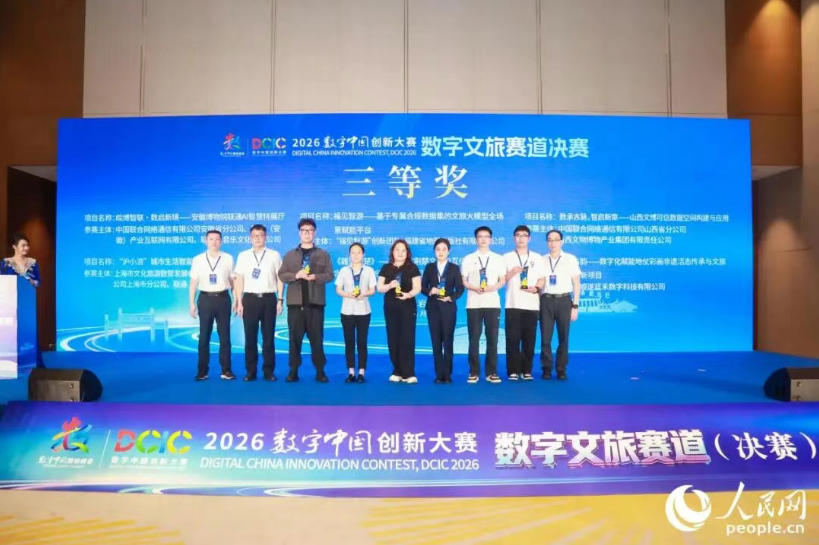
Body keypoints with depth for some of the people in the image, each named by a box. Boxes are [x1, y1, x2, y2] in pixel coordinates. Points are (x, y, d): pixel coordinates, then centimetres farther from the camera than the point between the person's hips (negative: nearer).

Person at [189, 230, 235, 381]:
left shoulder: (228, 259, 3)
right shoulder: (198, 259, 3)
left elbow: (233, 280, 5)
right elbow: (193, 283, 4)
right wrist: (192, 303, 0)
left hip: (223, 298, 0)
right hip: (205, 299, 0)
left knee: (224, 336, 4)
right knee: (204, 336, 5)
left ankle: (226, 370, 13)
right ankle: (202, 371, 14)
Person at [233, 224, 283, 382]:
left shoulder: (274, 255, 5)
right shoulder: (243, 256, 7)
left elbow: (280, 278, 4)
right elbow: (239, 280, 6)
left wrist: (280, 300, -2)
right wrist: (239, 302, 0)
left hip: (269, 298, 0)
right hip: (250, 299, 1)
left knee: (268, 337, 4)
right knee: (250, 337, 3)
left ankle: (268, 371, 13)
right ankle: (251, 371, 12)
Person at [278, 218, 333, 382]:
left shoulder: (323, 254, 11)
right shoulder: (290, 255, 13)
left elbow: (329, 275, 2)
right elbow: (281, 275, 5)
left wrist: (315, 277, -15)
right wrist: (296, 275, -13)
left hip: (315, 302, -1)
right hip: (295, 302, 1)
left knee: (317, 338, 1)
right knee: (295, 337, 3)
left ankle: (320, 370, 7)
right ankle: (294, 370, 9)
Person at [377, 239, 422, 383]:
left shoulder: (412, 268, 2)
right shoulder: (386, 268, 8)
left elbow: (417, 287, -4)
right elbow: (380, 288, 4)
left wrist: (409, 294, -24)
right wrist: (390, 285, -16)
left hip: (408, 307, -3)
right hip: (390, 308, 3)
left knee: (407, 339, -6)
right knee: (393, 340, 4)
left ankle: (408, 373, -4)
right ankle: (397, 372, 13)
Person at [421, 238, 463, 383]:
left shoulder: (454, 268, 5)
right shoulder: (429, 267, 9)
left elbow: (460, 288, -1)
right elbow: (423, 287, 5)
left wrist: (451, 298, -17)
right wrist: (430, 291, -16)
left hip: (448, 307, -1)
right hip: (433, 307, 1)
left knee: (448, 341, 0)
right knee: (436, 341, 2)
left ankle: (447, 375, 6)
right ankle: (439, 374, 6)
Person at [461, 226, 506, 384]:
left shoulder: (498, 258, 10)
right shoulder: (468, 259, 7)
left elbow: (503, 280, 8)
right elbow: (463, 281, 5)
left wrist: (493, 287, -12)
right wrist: (474, 288, -14)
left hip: (492, 303, 1)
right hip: (473, 303, -1)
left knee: (492, 339, 1)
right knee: (474, 339, 0)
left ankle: (491, 372, 8)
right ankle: (474, 372, 7)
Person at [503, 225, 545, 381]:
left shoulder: (537, 257, 12)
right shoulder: (507, 257, 9)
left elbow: (542, 279, 10)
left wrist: (536, 288, -9)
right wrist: (512, 272, -12)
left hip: (532, 304, 1)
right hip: (513, 304, -1)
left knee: (529, 339, 1)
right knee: (513, 339, -4)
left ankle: (526, 371, 10)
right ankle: (513, 371, 2)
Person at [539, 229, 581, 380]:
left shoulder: (570, 259, 3)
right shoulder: (542, 260, 7)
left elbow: (576, 284, 3)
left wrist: (575, 306, -3)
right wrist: (537, 305, 1)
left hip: (564, 300, -1)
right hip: (546, 301, 1)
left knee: (563, 338, 5)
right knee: (545, 338, 2)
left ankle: (561, 369, 16)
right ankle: (547, 368, 13)